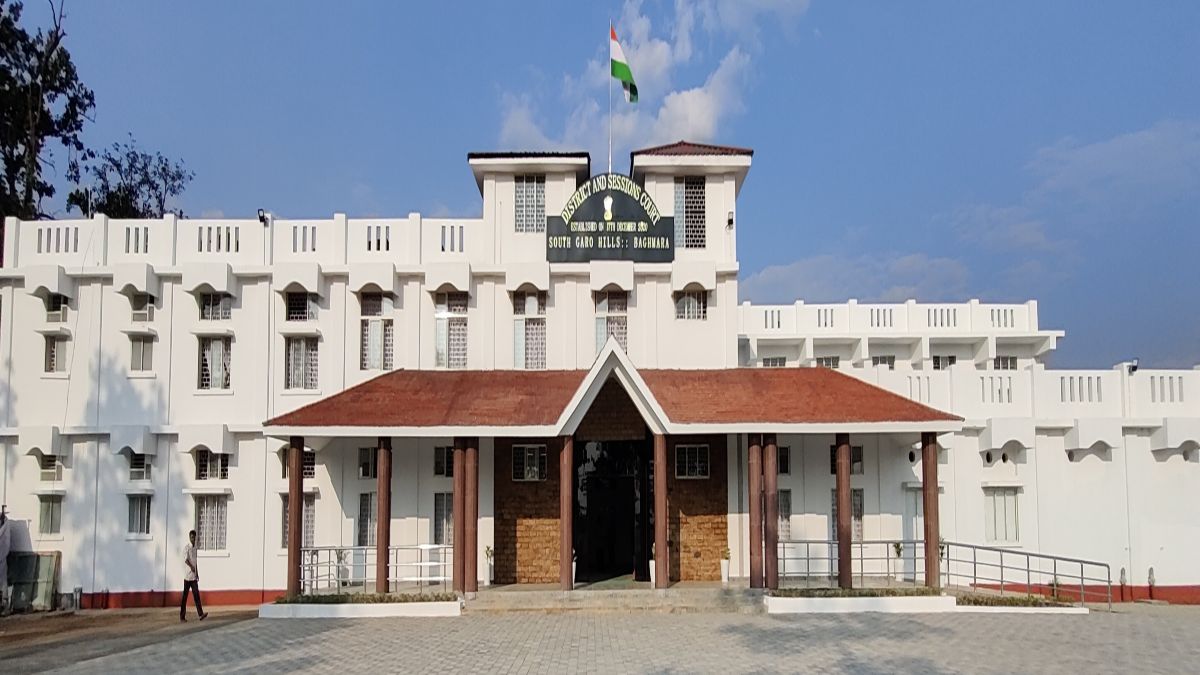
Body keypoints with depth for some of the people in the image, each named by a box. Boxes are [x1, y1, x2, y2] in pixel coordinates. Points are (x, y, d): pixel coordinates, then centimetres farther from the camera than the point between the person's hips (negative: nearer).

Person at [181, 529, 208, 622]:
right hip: (187, 575, -7)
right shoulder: (186, 548, -7)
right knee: (185, 596, -1)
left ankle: (201, 614, -9)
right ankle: (182, 616, 6)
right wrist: (191, 567, -34)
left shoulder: (194, 548, 16)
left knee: (196, 594, -1)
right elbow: (186, 559, -21)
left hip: (194, 576, 7)